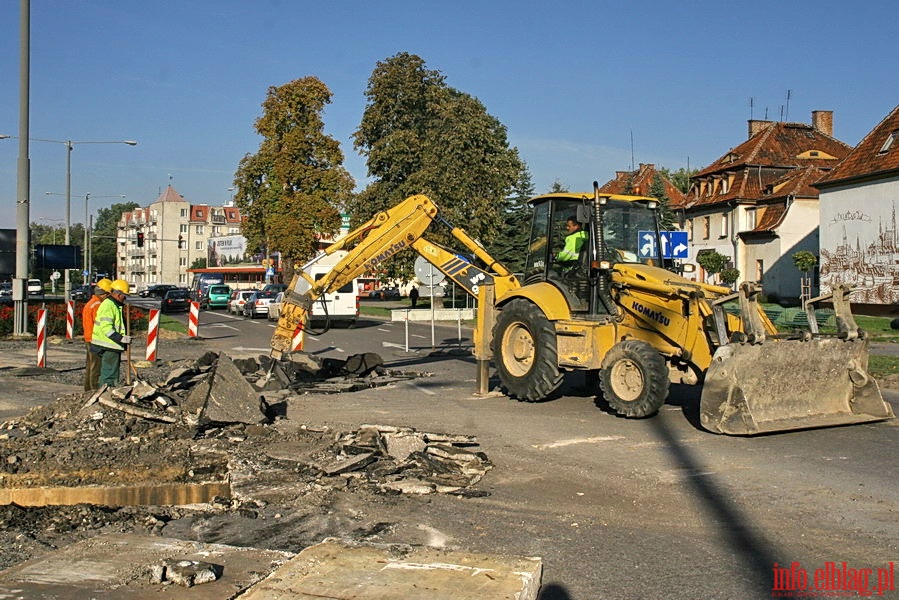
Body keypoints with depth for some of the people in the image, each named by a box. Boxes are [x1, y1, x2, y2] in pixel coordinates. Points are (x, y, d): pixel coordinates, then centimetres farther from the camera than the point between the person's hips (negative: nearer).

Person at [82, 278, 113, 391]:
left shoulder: (89, 303, 15)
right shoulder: (98, 305, -17)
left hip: (88, 340, 10)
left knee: (90, 366, 16)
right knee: (96, 368, -7)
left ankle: (88, 389, 23)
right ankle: (94, 389, -5)